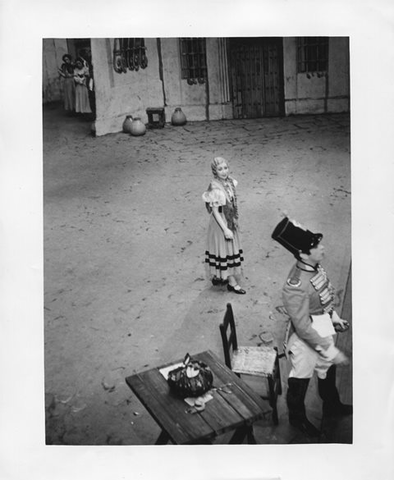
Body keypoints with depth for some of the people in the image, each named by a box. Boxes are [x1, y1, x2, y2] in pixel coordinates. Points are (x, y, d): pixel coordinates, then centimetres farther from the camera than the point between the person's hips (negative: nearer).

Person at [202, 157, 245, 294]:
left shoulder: (230, 182, -1)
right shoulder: (215, 188, -23)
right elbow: (215, 211, -21)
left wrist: (234, 220, 14)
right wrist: (225, 229, -22)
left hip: (230, 220, 8)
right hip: (220, 222, -8)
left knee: (230, 248, 17)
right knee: (224, 250, 4)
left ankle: (218, 276, 33)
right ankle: (232, 282, 15)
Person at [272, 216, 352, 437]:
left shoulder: (315, 267, -9)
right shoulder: (296, 286, -36)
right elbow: (303, 328, -30)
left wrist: (335, 318, 7)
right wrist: (332, 350, -25)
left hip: (325, 333, 8)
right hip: (307, 342, -8)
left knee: (328, 371, 30)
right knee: (300, 381, 18)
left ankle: (332, 405, 57)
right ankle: (297, 417, 44)